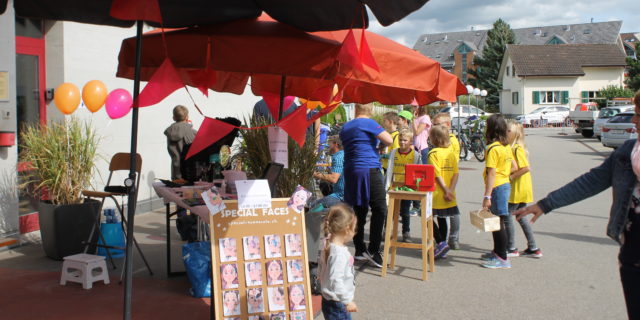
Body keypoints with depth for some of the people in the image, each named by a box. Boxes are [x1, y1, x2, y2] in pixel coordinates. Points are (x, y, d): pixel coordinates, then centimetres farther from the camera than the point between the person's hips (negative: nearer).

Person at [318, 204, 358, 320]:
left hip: (328, 300, 10)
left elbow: (320, 272, 13)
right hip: (337, 305, -10)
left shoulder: (328, 247, 4)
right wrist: (348, 301, -22)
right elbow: (336, 281, -28)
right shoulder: (339, 253, -25)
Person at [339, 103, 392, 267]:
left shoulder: (345, 127, 14)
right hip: (369, 170, -7)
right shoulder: (369, 123, -8)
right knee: (380, 209, -4)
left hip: (350, 172, 7)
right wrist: (379, 134, 8)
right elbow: (389, 140, -13)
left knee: (359, 209, 11)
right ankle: (373, 250, -7)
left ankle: (359, 249, 13)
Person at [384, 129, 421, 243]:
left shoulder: (416, 155, -2)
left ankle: (406, 233, 21)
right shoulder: (393, 153, 2)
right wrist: (387, 185, -8)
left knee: (404, 212, 7)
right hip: (394, 186, 1)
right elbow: (389, 169, -1)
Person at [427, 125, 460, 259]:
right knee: (442, 219, 15)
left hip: (436, 193, -7)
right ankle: (442, 249, 20)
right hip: (448, 195, 7)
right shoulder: (451, 152, 7)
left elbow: (437, 175, -18)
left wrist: (446, 191, -14)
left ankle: (441, 243, -11)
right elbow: (456, 173, 1)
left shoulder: (433, 153, -12)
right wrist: (451, 190, -5)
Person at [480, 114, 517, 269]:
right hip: (505, 185, 9)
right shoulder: (506, 146, 8)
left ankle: (503, 258, 3)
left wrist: (487, 196, -22)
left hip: (497, 188, -9)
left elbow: (491, 173, -21)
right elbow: (514, 167, 13)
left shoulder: (493, 148, -18)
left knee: (498, 223, -3)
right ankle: (497, 252, 31)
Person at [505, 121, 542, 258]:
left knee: (507, 216, -2)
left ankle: (511, 249, 7)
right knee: (521, 217, 14)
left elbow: (525, 168, -23)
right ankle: (533, 248, 18)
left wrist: (511, 177, -18)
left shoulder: (517, 148, -16)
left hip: (519, 189, -9)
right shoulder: (512, 147, 12)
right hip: (522, 189, 9)